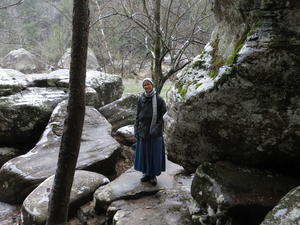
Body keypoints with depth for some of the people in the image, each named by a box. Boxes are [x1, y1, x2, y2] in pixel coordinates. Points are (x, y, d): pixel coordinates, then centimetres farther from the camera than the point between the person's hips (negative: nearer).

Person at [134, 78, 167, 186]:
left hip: (155, 131, -3)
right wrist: (136, 130, 2)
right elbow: (138, 115, 6)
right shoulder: (141, 99, 3)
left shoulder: (158, 99, -6)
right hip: (143, 130, 3)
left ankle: (154, 174, 19)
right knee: (143, 151, 10)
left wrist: (157, 128, -14)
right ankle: (146, 173, 26)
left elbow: (162, 115, -5)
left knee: (155, 152, 5)